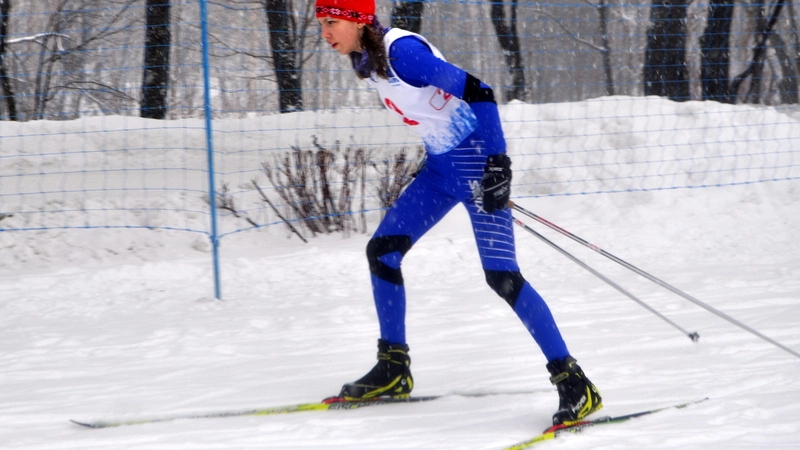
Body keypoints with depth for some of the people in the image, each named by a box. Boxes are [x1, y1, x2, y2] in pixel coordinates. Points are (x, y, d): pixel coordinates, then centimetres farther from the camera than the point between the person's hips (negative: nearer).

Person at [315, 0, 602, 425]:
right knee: (381, 251, 9)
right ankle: (393, 369, 21)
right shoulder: (365, 58, 5)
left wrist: (497, 163, -30)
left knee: (501, 275, -14)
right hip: (441, 166, 9)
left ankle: (574, 384, -11)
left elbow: (478, 94, -26)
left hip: (476, 162, -9)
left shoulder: (401, 52, -22)